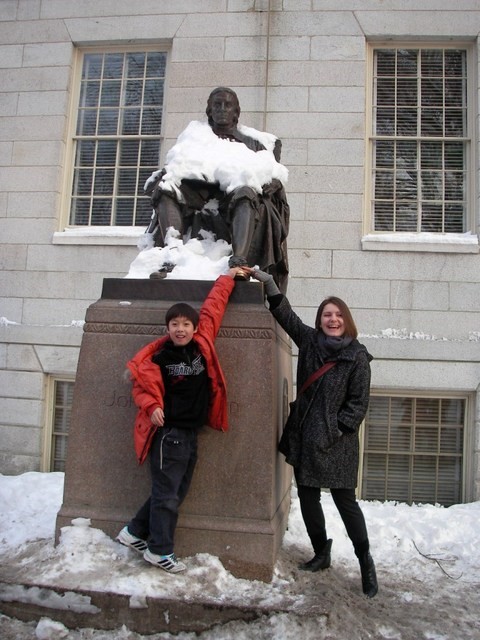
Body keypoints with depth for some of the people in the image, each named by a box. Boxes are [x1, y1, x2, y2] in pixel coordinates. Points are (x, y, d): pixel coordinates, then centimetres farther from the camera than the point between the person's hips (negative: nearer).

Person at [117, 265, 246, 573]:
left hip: (191, 433, 6)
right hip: (168, 434, -6)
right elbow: (142, 385, -1)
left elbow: (212, 308, 10)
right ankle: (160, 550, 19)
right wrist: (152, 407, -20)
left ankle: (135, 532, 31)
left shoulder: (203, 342, 0)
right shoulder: (158, 357, -12)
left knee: (175, 492, 16)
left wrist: (227, 279, 18)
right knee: (167, 494, 3)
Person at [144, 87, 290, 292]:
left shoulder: (253, 141, 26)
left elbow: (275, 174, 16)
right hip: (196, 192, 2)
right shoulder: (194, 135, 30)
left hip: (233, 194, -2)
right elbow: (176, 165, 20)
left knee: (246, 193, -36)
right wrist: (160, 177, -2)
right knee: (166, 189, -26)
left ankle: (240, 259, -55)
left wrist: (275, 182, -8)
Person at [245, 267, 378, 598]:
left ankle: (366, 561, 22)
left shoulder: (357, 356, -7)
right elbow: (285, 313, 7)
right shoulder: (309, 340, 4)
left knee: (345, 500, 1)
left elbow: (359, 401, -6)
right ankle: (321, 553, 34)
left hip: (337, 442, -4)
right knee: (308, 498, 13)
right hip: (305, 437, 5)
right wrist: (267, 281, 1)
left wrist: (338, 429, -12)